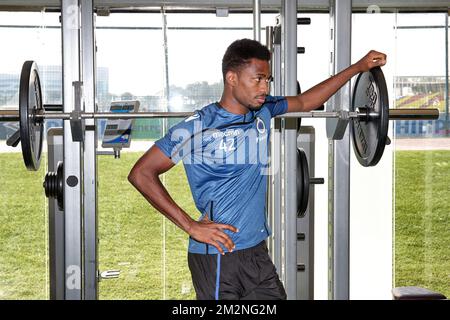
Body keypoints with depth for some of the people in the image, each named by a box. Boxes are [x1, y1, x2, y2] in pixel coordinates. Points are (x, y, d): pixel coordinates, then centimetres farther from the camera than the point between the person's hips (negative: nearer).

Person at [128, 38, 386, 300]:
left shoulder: (263, 112, 6)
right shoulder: (198, 128, -13)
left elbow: (305, 102, 23)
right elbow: (141, 174, -13)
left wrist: (359, 67, 22)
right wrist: (191, 226, -16)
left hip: (257, 251, 7)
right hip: (217, 256, -7)